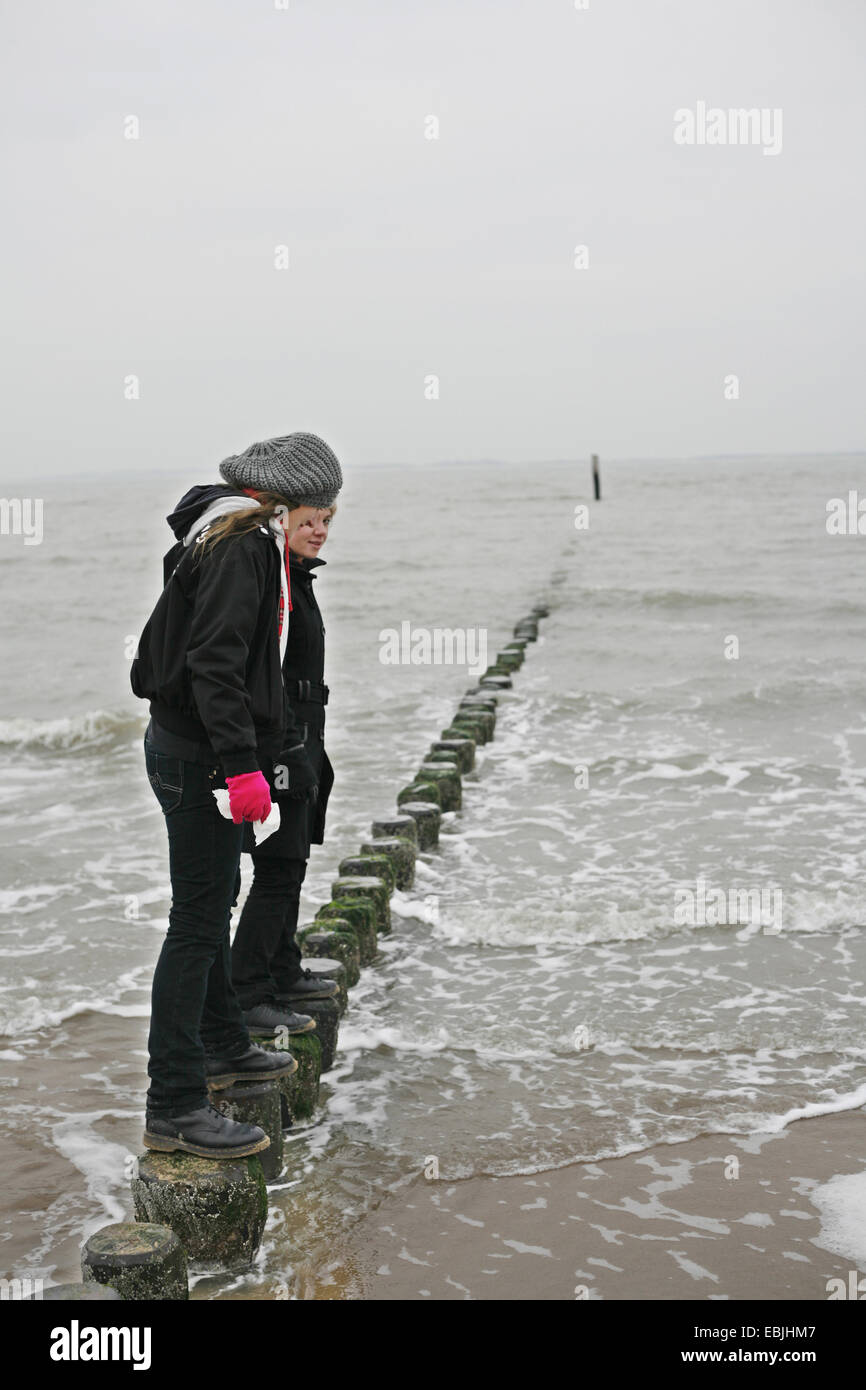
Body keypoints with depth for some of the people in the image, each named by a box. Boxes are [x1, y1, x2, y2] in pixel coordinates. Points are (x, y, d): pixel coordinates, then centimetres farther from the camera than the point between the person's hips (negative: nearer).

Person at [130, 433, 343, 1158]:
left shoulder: (245, 539, 15)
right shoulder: (243, 544, -17)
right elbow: (215, 663, -26)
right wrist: (241, 764, -29)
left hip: (190, 750, 11)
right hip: (199, 759, -11)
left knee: (213, 906, 22)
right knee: (197, 924, -7)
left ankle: (223, 1047, 38)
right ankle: (173, 1106, 0)